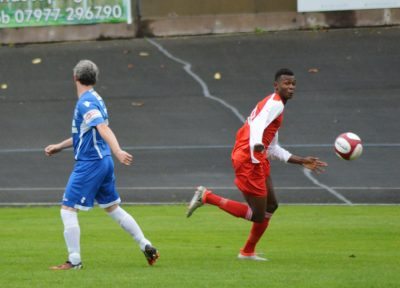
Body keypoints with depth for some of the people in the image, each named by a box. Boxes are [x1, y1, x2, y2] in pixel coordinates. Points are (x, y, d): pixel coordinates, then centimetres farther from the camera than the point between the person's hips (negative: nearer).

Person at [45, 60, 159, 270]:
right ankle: (146, 247, 19)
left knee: (68, 210, -4)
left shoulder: (86, 103, -15)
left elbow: (103, 129, -29)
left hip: (89, 164, -9)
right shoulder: (95, 99, 14)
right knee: (113, 208, 18)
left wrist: (117, 151, -42)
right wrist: (59, 147, 30)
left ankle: (74, 261, -5)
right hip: (104, 162, 9)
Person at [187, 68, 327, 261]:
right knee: (258, 215, -8)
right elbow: (257, 126, -28)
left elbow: (274, 150, 28)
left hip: (258, 160, 11)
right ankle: (207, 197, -5)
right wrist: (257, 145, -48)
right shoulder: (275, 104, -8)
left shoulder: (276, 105, 24)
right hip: (248, 160, -11)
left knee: (271, 205, 19)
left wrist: (302, 162, 29)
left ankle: (248, 252, 27)